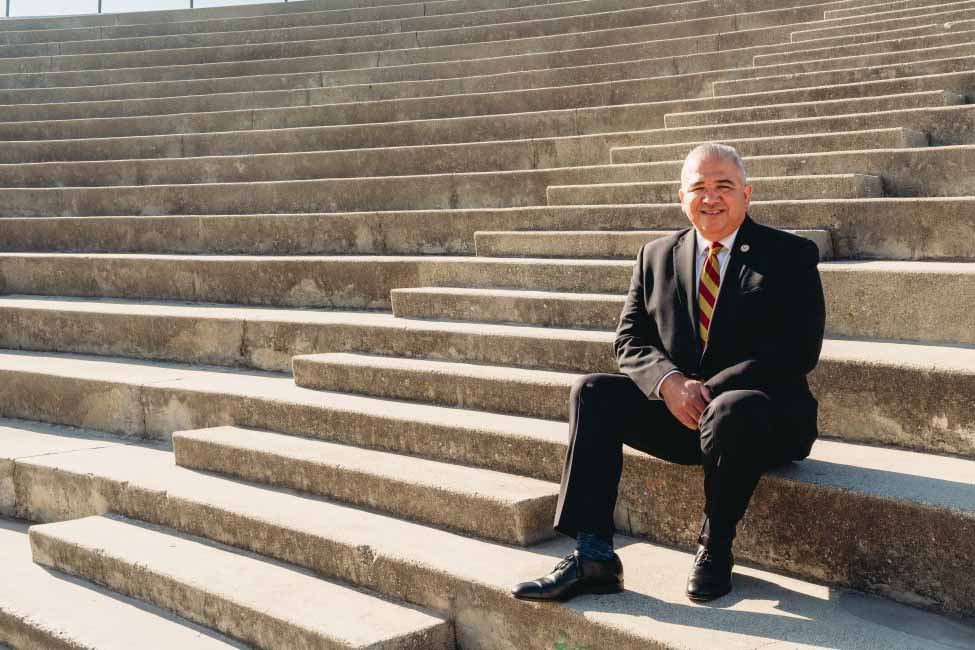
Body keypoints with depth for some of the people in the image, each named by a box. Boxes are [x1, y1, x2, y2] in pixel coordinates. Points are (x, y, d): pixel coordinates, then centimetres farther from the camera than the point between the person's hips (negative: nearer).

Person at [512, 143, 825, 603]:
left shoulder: (791, 256, 0)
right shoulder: (656, 257, 12)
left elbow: (799, 350, -11)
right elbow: (630, 340, 6)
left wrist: (710, 391, -20)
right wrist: (669, 383, -17)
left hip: (765, 413, -4)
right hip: (676, 409, 4)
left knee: (730, 412, -38)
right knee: (592, 393, -17)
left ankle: (714, 552, -13)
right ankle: (592, 556, -22)